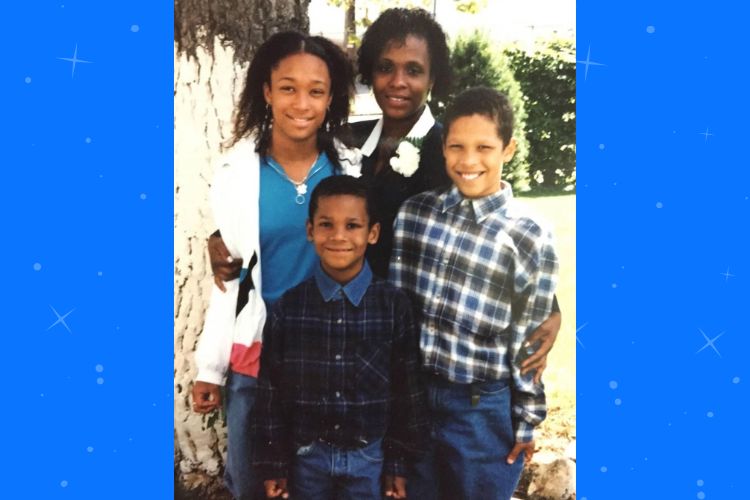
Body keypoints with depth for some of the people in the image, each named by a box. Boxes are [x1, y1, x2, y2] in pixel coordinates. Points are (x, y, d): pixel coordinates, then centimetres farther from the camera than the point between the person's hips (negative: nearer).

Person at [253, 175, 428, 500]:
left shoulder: (394, 305, -8)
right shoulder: (288, 307, -6)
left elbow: (407, 390, -2)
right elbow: (270, 390, -1)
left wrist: (399, 463, 0)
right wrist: (273, 463, 1)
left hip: (368, 457, 0)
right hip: (305, 456, 1)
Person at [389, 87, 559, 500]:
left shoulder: (529, 237, -9)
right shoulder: (413, 211, -1)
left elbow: (527, 343, -5)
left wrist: (526, 423, -2)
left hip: (484, 409, -3)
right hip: (411, 393, 3)